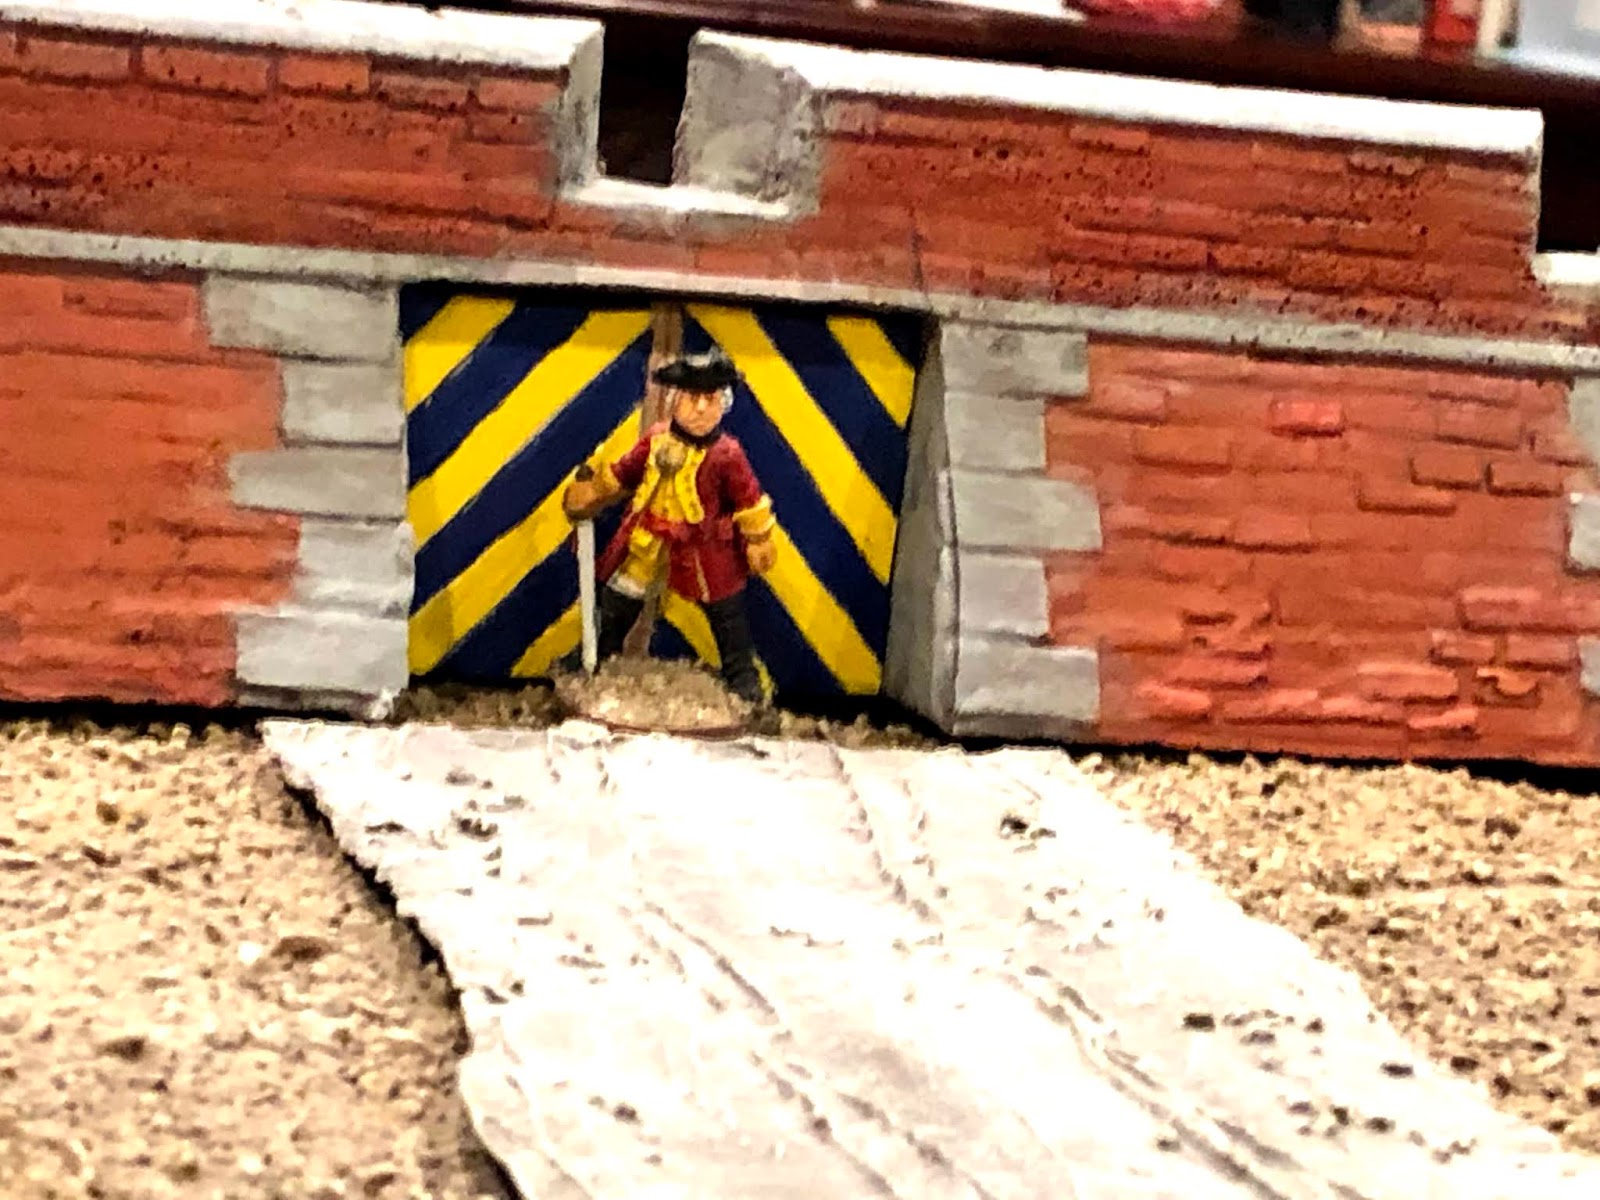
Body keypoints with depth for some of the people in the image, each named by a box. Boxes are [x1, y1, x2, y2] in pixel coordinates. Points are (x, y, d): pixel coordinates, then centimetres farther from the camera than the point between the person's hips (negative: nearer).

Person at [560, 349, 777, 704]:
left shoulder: (726, 454, -18)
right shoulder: (655, 441, -6)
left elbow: (750, 502, -10)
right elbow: (621, 475, 8)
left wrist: (759, 541, -5)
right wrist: (590, 490, 10)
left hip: (705, 548, -3)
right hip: (647, 540, 4)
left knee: (727, 615, 6)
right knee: (617, 600, 13)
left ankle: (743, 679, 19)